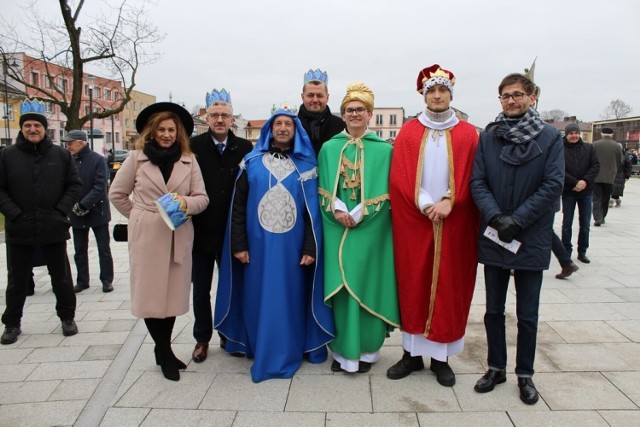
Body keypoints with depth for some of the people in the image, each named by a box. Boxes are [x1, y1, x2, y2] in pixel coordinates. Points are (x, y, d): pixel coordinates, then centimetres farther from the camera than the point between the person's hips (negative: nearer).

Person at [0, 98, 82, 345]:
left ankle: (67, 317, 28)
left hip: (54, 229, 0)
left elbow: (74, 186, 4)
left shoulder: (61, 155, 1)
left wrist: (61, 211, -7)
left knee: (61, 278, 11)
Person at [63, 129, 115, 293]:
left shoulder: (98, 160, -10)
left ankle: (107, 279, 16)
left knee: (104, 249, 5)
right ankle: (82, 281, 24)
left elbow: (100, 187, -16)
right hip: (76, 214, 4)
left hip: (97, 211, -4)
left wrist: (83, 205, -19)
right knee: (80, 250, 12)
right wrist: (74, 206, -11)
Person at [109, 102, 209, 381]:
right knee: (150, 294, 3)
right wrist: (139, 216, 6)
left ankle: (163, 350, 26)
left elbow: (202, 198, 3)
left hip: (179, 237, 2)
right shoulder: (136, 158, 3)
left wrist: (186, 203, -17)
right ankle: (165, 354, 19)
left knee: (173, 293, 8)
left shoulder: (189, 160, 6)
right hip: (146, 237, -1)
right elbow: (116, 194, 10)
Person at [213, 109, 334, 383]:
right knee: (260, 298, 9)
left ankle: (287, 353, 23)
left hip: (292, 246, 0)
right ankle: (261, 349, 25)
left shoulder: (306, 166, 4)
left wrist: (310, 248, -7)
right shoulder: (252, 162, 5)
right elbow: (238, 205, 3)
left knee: (290, 298, 8)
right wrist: (239, 244, -3)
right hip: (259, 244, 1)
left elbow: (313, 209, 1)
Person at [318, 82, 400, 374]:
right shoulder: (329, 148, 8)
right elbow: (324, 189, 5)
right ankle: (342, 349, 19)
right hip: (337, 230, 2)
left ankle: (365, 350, 18)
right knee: (340, 287, 5)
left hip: (370, 231, -1)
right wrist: (337, 211, -12)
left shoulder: (384, 150, 2)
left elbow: (385, 192, -3)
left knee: (366, 286, 4)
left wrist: (357, 215, -13)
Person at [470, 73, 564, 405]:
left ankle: (525, 374, 26)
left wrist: (517, 220, -16)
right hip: (493, 238, 2)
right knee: (494, 310, 13)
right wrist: (495, 217, -17)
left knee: (527, 314, 9)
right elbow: (477, 182, -2)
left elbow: (553, 186, -9)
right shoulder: (487, 137, 3)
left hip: (531, 239, -2)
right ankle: (496, 367, 29)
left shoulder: (550, 138, -2)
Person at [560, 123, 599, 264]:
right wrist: (576, 183, -19)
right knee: (567, 224, 3)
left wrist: (585, 181, -15)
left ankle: (582, 252, 19)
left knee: (585, 224, 8)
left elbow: (596, 165, 0)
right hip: (568, 192, -3)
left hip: (586, 191, 3)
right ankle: (566, 252, 12)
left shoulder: (589, 148, 6)